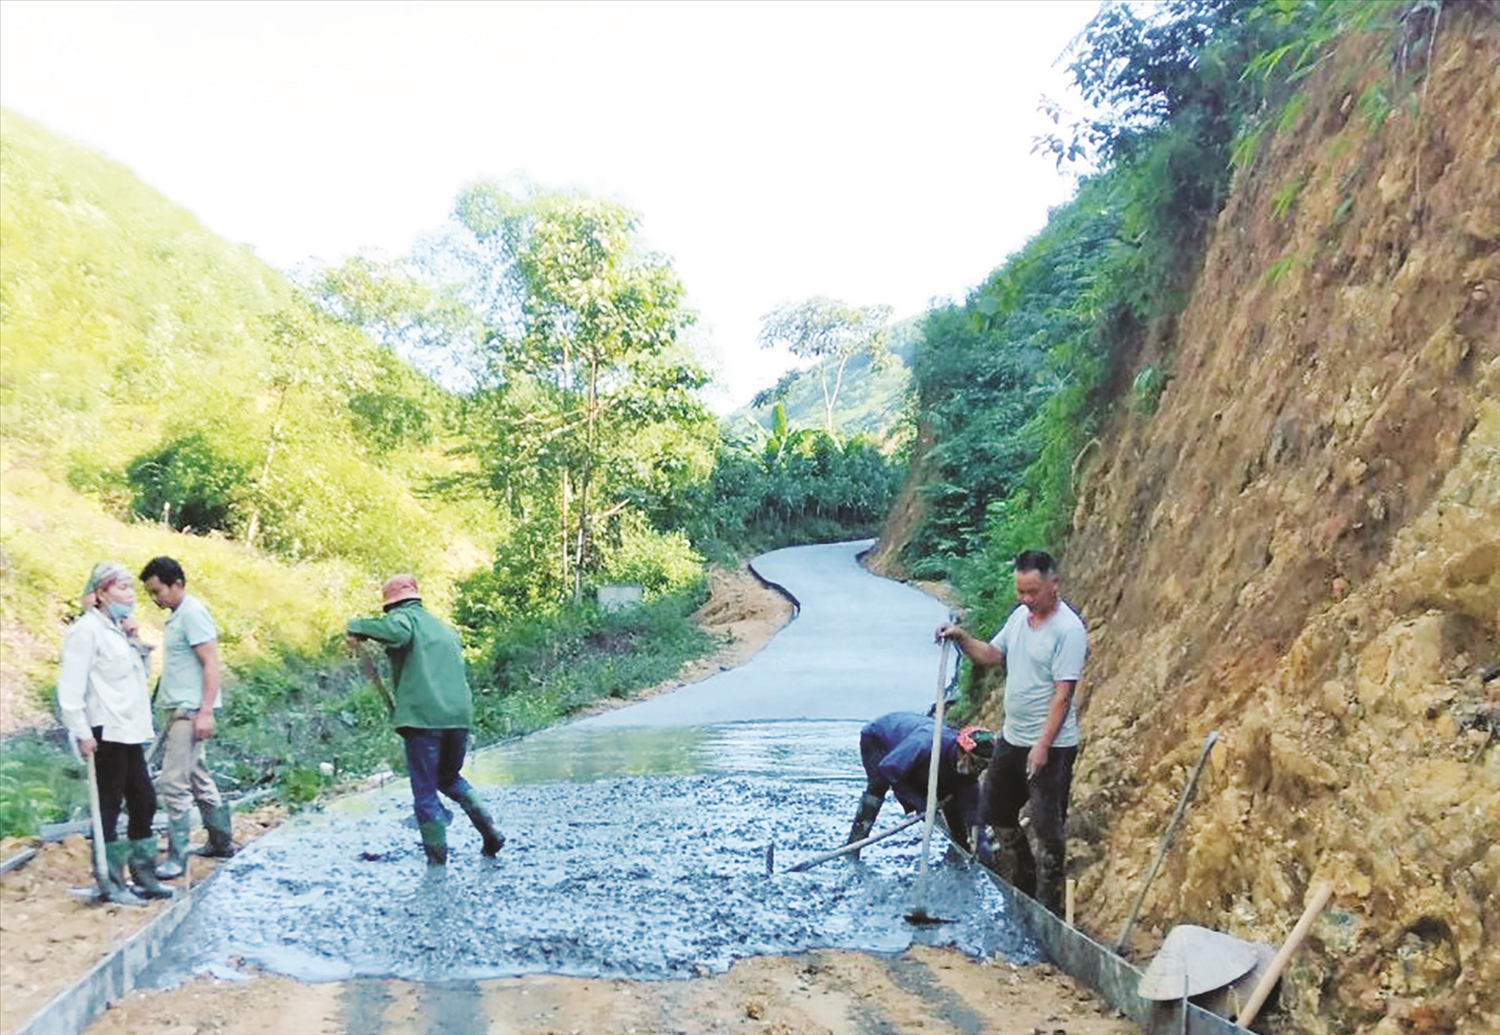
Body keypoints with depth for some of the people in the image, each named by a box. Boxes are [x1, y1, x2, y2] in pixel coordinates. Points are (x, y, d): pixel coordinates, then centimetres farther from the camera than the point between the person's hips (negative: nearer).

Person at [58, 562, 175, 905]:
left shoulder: (117, 629, 14)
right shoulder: (87, 629, -11)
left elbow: (140, 673, 19)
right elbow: (70, 686, -15)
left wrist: (134, 642, 4)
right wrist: (82, 733, -18)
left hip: (130, 732, 8)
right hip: (105, 733, -8)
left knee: (144, 801, 12)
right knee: (108, 806, 0)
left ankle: (142, 875, 22)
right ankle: (110, 883, 9)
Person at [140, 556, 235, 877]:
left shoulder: (192, 613, -14)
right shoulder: (177, 615, 14)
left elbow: (211, 664, -18)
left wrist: (205, 712, -22)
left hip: (190, 711, -10)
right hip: (178, 710, 10)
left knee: (174, 782, -8)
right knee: (197, 777, 15)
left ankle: (176, 857, -3)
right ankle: (221, 841, 25)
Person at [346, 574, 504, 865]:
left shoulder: (403, 616, 3)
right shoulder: (445, 629, 25)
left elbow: (397, 632, -23)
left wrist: (358, 629, -11)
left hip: (423, 717, -7)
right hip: (459, 715, 7)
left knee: (425, 791, 4)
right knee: (450, 778, 26)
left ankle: (437, 860, 4)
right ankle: (489, 829, 11)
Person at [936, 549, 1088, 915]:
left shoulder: (1068, 630, -19)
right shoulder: (1020, 615, 6)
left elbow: (1062, 693, -22)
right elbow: (992, 654, 17)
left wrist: (1042, 746, -26)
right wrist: (962, 638, -2)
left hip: (1051, 746, -9)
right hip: (1013, 737, 9)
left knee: (1048, 826, -1)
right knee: (996, 808, 20)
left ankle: (1048, 906, 11)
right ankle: (1022, 881, 37)